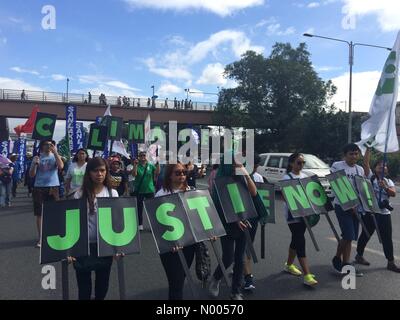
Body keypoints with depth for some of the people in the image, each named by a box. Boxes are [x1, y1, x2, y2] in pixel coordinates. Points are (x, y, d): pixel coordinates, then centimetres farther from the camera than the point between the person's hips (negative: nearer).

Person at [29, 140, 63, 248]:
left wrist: (55, 152, -19)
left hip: (53, 187, -1)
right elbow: (32, 175, 2)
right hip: (39, 188, 1)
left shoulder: (55, 156, 5)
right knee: (39, 214, 4)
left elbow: (61, 167, -16)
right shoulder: (37, 157, 6)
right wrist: (34, 164, -15)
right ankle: (40, 238, 12)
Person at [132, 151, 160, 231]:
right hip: (139, 190, -1)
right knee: (140, 208, 6)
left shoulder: (151, 166, 3)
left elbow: (157, 173, -10)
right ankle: (140, 224, 17)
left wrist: (158, 164, -19)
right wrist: (135, 165, -25)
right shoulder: (137, 166, -1)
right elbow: (134, 174, -17)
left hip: (150, 190, 1)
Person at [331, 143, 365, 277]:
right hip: (342, 206, -6)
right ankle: (337, 259, 9)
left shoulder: (360, 169, 10)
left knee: (350, 237, 9)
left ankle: (346, 265, 22)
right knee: (348, 236, -11)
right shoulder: (337, 166, -9)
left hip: (355, 206, 6)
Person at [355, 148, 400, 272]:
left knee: (387, 238, 6)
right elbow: (366, 163, -12)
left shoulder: (389, 181, 13)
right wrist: (369, 148, -14)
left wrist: (385, 187, -23)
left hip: (384, 213, 4)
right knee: (365, 235, 8)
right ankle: (359, 255, 24)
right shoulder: (370, 177, 1)